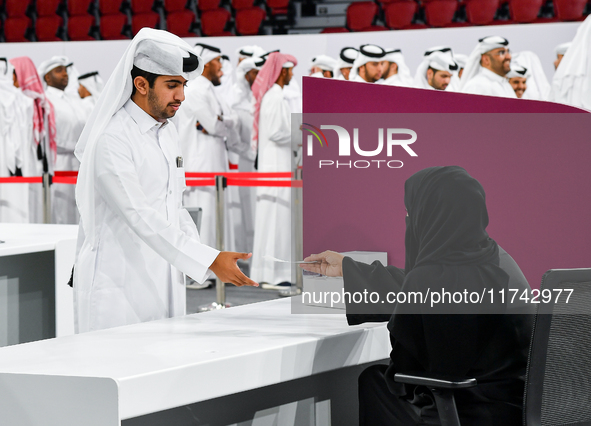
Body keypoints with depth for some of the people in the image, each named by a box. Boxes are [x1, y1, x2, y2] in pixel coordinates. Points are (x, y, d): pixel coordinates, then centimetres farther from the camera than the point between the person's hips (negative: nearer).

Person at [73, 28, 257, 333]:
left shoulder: (167, 130, 13)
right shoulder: (112, 139, -15)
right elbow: (141, 217, -23)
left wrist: (211, 260, 8)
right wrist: (209, 260, -27)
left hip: (163, 283, 8)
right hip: (118, 289, -8)